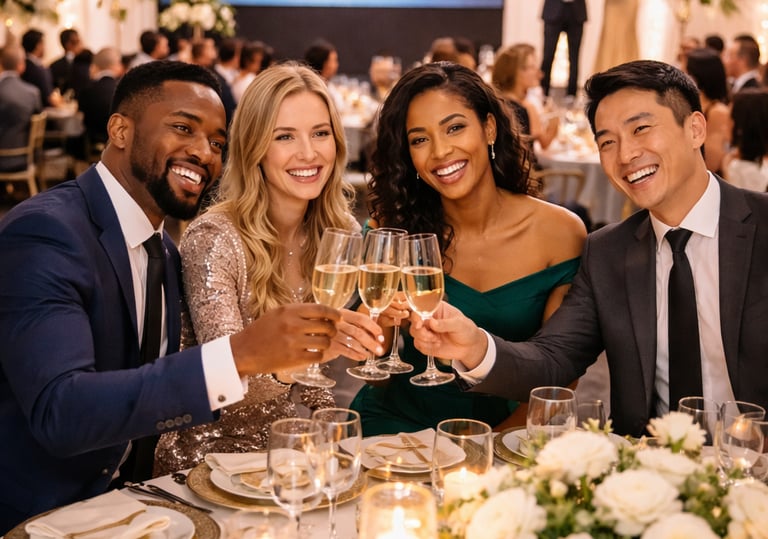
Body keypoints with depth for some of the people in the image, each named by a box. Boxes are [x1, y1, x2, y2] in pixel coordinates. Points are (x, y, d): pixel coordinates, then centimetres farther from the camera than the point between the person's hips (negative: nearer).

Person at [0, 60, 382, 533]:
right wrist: (239, 355, -33)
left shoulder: (165, 251, 8)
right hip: (38, 516, -6)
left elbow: (168, 389, 6)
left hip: (118, 499, 7)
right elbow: (58, 411, -28)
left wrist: (302, 349, -4)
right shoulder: (44, 231, -17)